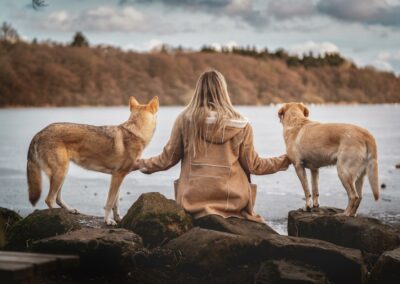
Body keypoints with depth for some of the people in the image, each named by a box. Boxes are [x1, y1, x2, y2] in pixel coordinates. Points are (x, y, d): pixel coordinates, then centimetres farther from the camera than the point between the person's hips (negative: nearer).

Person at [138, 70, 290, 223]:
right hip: (231, 198, 0)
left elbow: (168, 158, 8)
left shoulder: (185, 119, 2)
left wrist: (141, 164, 26)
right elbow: (253, 165, 11)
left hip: (195, 198, 0)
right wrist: (286, 160, 25)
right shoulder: (241, 125, 3)